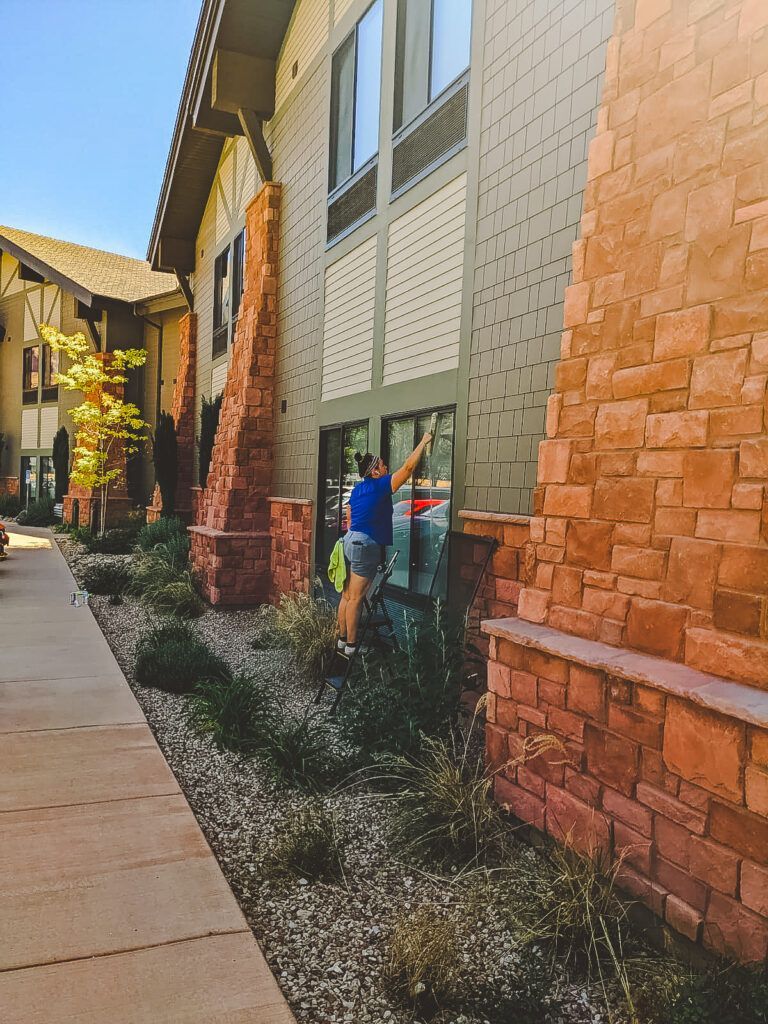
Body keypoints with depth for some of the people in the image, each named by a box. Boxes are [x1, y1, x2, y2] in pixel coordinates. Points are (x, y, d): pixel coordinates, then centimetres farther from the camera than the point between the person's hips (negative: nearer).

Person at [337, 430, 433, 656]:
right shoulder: (380, 486, -11)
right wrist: (423, 442, 0)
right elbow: (408, 467, -10)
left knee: (347, 596, 13)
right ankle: (351, 646, 4)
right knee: (356, 598, -3)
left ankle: (342, 640, 21)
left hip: (350, 541, 9)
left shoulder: (357, 489, 13)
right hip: (366, 546, -9)